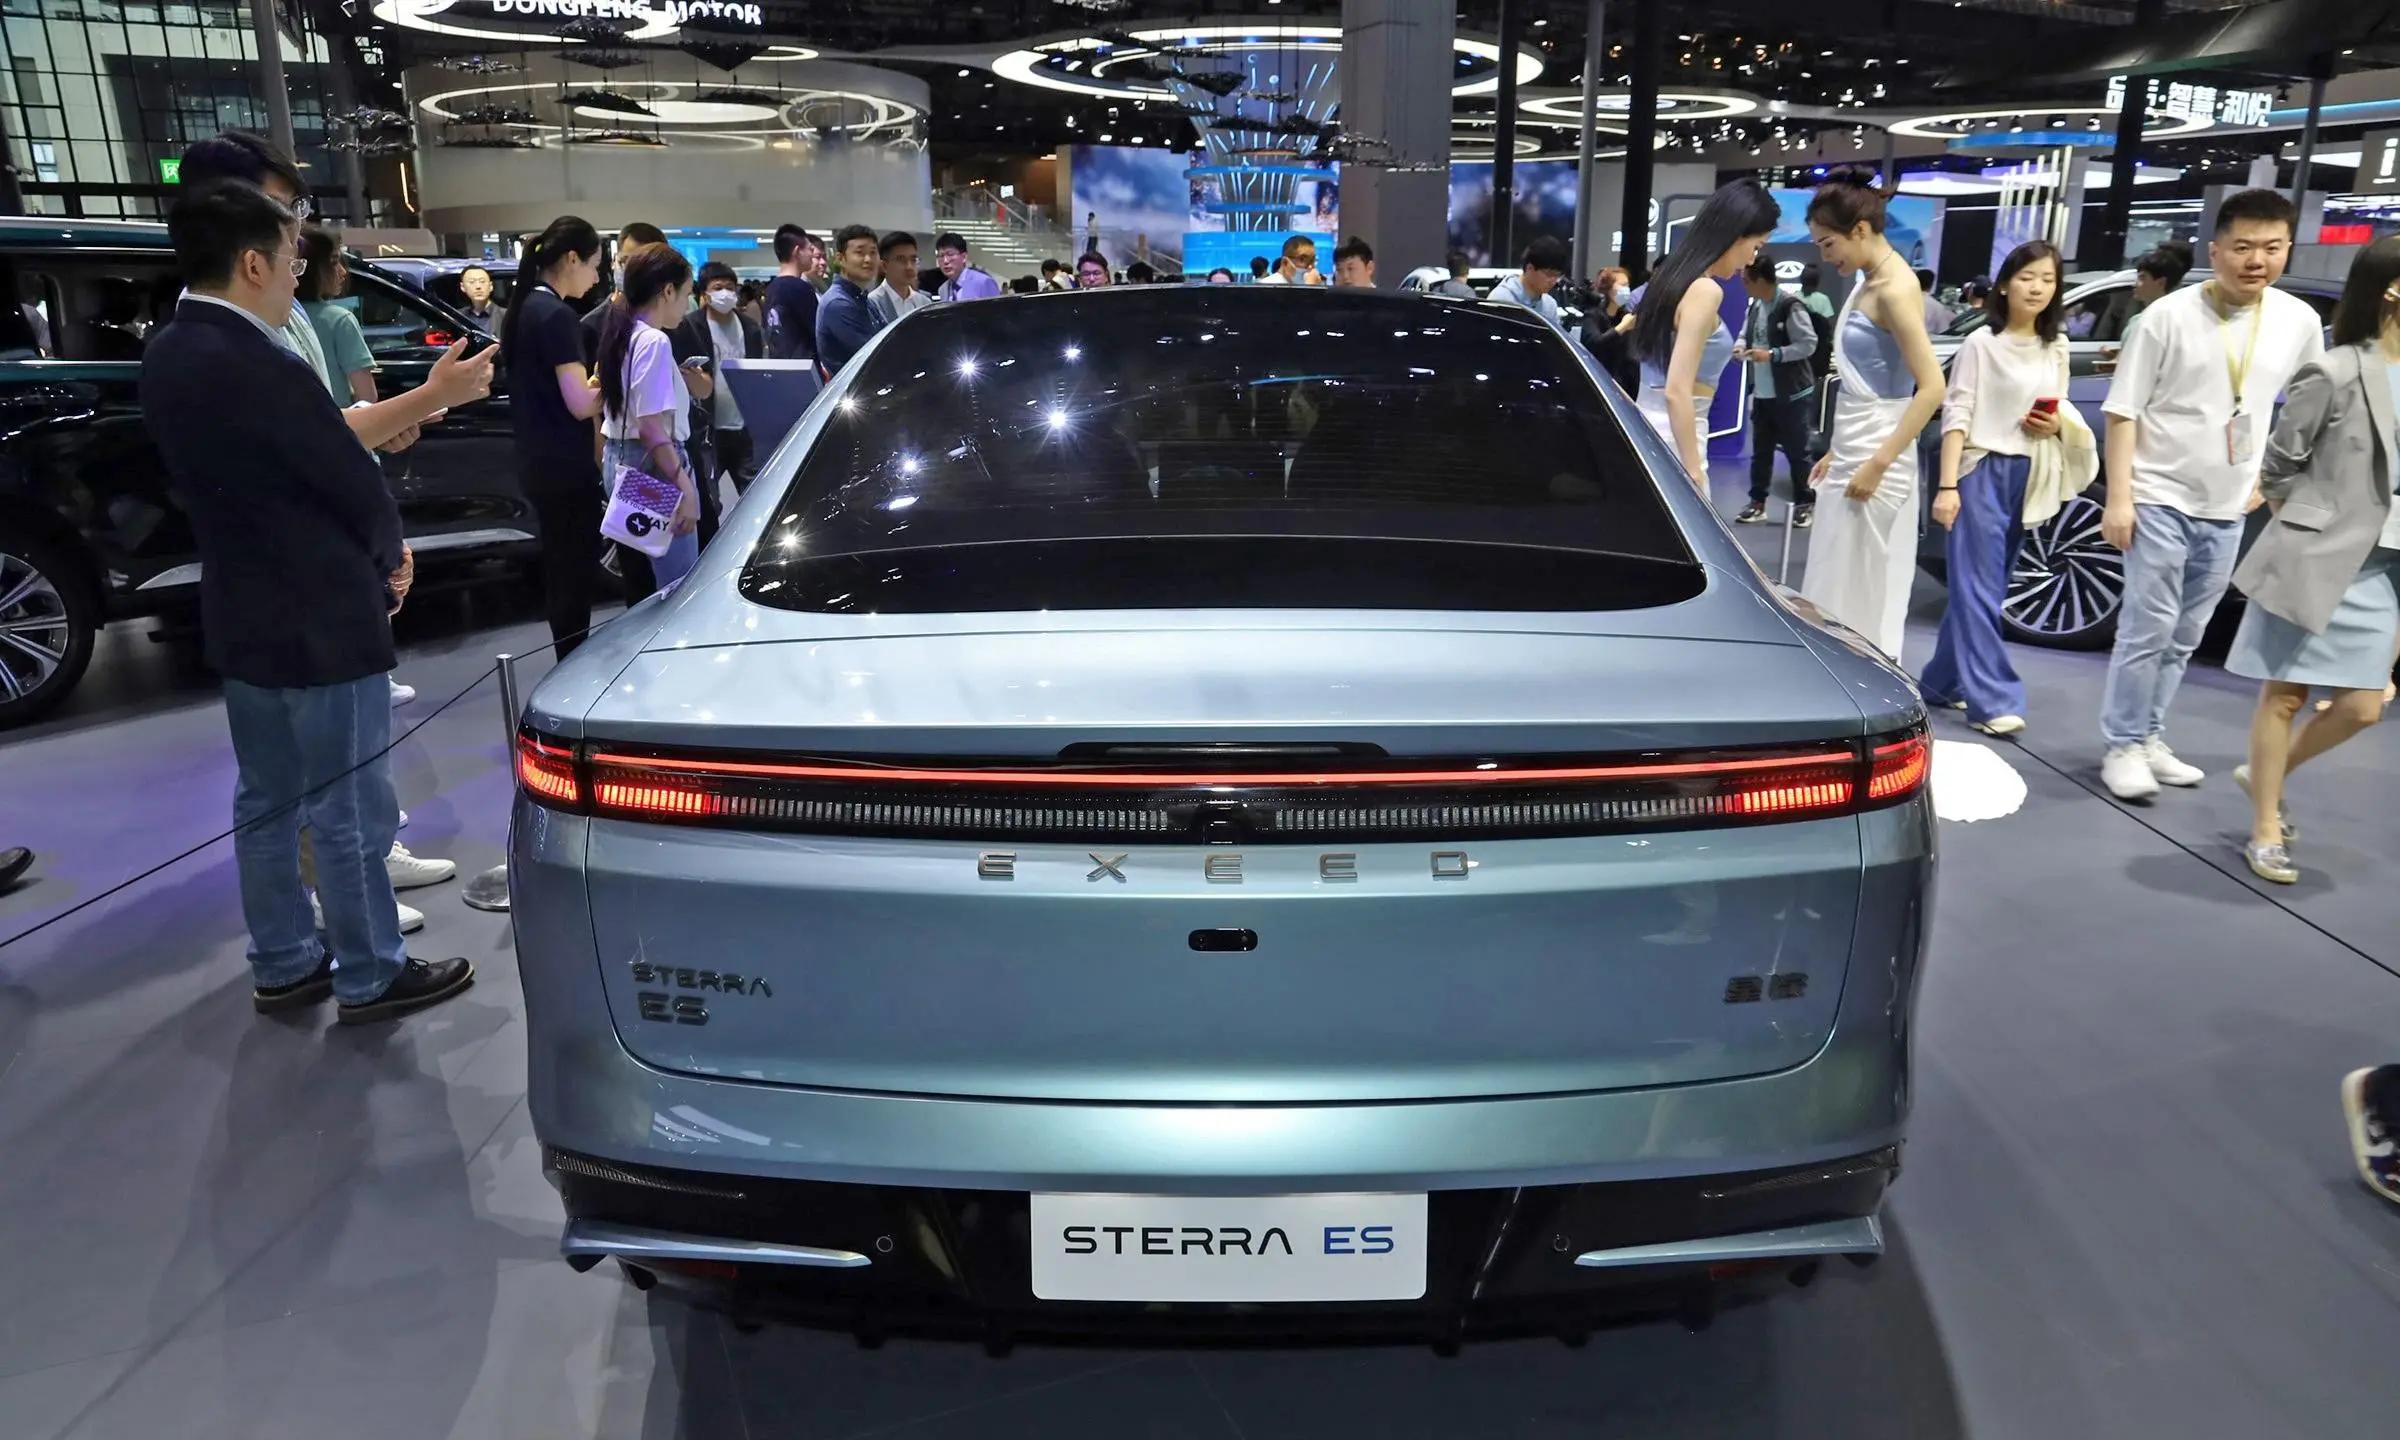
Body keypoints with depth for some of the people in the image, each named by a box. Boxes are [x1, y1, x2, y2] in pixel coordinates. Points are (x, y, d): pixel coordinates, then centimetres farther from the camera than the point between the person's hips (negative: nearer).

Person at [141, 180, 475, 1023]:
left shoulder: (169, 356, 6)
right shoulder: (255, 365, -24)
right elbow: (354, 482, -17)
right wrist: (387, 556, 2)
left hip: (243, 617, 10)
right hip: (320, 624, -9)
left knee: (267, 801, 18)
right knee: (349, 810, 4)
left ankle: (283, 967, 31)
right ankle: (371, 978, 17)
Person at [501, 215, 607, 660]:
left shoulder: (522, 310, 12)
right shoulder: (557, 316, -16)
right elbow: (580, 404, -19)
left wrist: (595, 380, 9)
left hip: (537, 463, 10)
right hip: (566, 467, -10)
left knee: (558, 570, 17)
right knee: (575, 575, -2)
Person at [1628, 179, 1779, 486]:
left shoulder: (1670, 277, 14)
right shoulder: (1706, 290, -12)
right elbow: (1677, 391, -20)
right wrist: (1693, 470, -19)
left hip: (1645, 431, 9)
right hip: (1671, 440, -9)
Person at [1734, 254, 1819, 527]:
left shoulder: (1790, 306, -17)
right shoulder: (1755, 306, 7)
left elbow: (1808, 344, -20)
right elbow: (1746, 335, 18)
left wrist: (1772, 355, -24)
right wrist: (1740, 347, -5)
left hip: (1790, 394, -7)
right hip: (1761, 393, 7)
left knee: (1797, 451, 4)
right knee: (1760, 450, 12)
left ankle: (1805, 503, 15)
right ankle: (1757, 502, 21)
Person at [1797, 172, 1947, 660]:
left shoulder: (1894, 289, -15)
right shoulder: (1868, 283, 12)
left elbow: (1932, 388, -21)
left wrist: (1878, 464, -22)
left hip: (1874, 458, -9)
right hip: (1851, 453, 9)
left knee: (1861, 594, -3)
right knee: (1832, 592, 12)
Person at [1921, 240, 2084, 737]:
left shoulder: (2056, 348, 12)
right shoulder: (1982, 343, -6)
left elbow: (2058, 411, 22)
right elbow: (1956, 416, -9)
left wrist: (2057, 425, -3)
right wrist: (1947, 484, -16)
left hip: (2027, 476, 6)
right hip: (1982, 471, -6)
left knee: (1988, 585, 9)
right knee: (1978, 586, -8)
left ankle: (1944, 680, 19)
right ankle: (1992, 701, -10)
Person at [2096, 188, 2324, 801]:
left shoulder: (2299, 321, 2)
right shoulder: (2170, 315, -10)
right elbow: (2124, 411, -9)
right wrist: (2119, 498, -13)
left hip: (2228, 509, 5)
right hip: (2160, 498, -4)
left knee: (2184, 638, 10)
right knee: (2147, 630, -5)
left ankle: (2148, 737, 22)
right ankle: (2123, 746, 6)